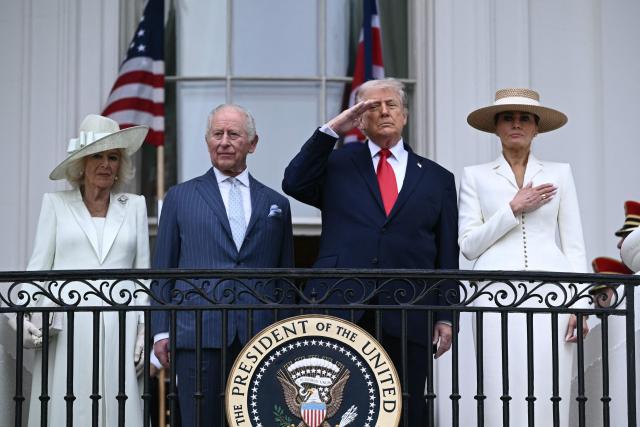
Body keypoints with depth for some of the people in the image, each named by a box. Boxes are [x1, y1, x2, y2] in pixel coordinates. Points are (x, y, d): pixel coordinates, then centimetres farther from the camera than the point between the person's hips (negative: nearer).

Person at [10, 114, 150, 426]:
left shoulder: (134, 206, 13)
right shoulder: (56, 203, 10)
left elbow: (143, 272, 12)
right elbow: (38, 267, 7)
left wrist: (145, 329, 3)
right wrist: (25, 317, -8)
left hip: (119, 326, 1)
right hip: (66, 327, -1)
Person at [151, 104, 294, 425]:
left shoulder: (276, 204, 15)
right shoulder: (180, 197, 11)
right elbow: (163, 269, 9)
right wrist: (161, 331, 2)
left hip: (260, 338, 2)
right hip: (199, 335, -1)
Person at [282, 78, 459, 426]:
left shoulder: (437, 178, 15)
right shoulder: (338, 162, 15)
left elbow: (447, 256, 12)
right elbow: (294, 184, -3)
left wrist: (446, 317, 4)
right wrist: (332, 129, -5)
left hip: (407, 319, 1)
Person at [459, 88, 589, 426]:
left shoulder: (559, 173, 14)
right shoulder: (475, 176, 12)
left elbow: (574, 244, 10)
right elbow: (468, 245, 4)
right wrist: (513, 208, -5)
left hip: (549, 294, 1)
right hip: (497, 295, 0)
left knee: (548, 397, -5)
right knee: (501, 397, -6)